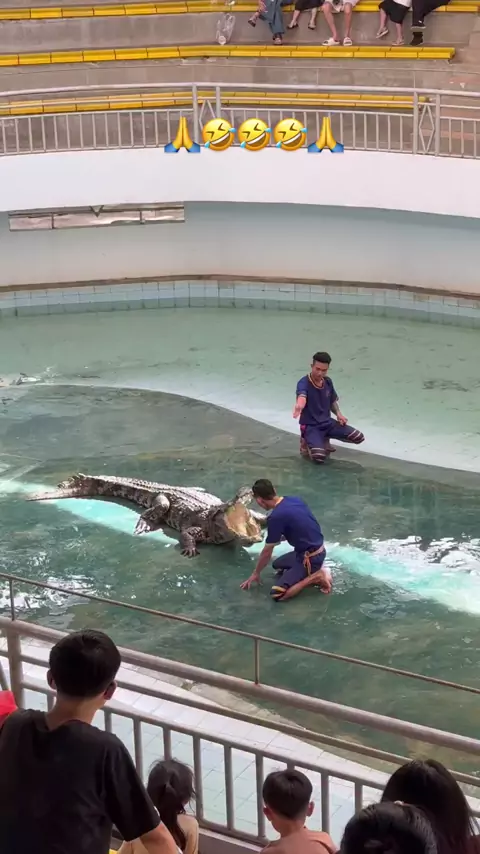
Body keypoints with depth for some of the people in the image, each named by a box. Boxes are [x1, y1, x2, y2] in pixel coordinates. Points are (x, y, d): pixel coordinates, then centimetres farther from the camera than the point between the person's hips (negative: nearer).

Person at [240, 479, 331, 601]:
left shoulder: (276, 517, -21)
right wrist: (279, 538, 28)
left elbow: (267, 552, -9)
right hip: (318, 551, 9)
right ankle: (315, 571, 13)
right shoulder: (293, 499, 2)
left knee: (277, 594, -14)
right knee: (277, 565, 29)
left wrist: (256, 573, 6)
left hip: (310, 559, -9)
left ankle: (314, 577, -9)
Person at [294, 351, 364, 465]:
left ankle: (325, 439, 15)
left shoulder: (328, 382, 1)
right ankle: (306, 444, 4)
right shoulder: (304, 383, -21)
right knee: (319, 457, -33)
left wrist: (338, 413, -3)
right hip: (310, 426, -7)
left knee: (359, 437, -7)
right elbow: (302, 396, -45)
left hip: (327, 423, 7)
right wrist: (299, 406, -69)